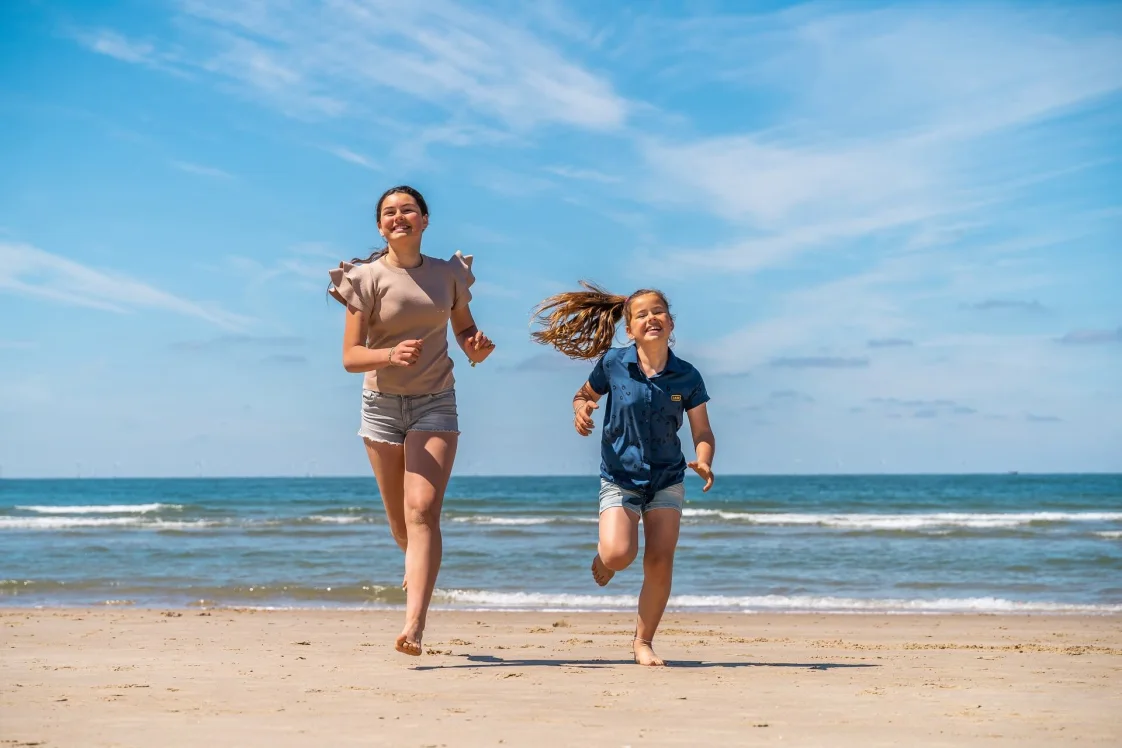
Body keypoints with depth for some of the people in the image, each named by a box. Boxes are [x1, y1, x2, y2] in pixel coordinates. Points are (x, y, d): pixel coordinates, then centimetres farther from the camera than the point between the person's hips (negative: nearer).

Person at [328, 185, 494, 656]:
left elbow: (464, 327, 18)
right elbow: (350, 357, -8)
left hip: (434, 403, 0)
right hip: (382, 404, 1)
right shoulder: (367, 277, -5)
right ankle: (419, 567, 46)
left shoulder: (449, 274, 3)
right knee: (399, 519, 11)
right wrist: (391, 355, -28)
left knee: (422, 511, -16)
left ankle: (414, 627, -23)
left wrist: (476, 350, -6)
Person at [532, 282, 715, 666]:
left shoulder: (687, 377, -6)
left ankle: (643, 641, 13)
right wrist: (581, 410, -15)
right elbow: (585, 394, 8)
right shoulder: (613, 363, -8)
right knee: (619, 554, -20)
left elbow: (702, 432, -3)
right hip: (619, 477, -1)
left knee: (660, 562, -6)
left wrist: (703, 463, -23)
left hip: (667, 479, 2)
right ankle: (602, 557, 20)